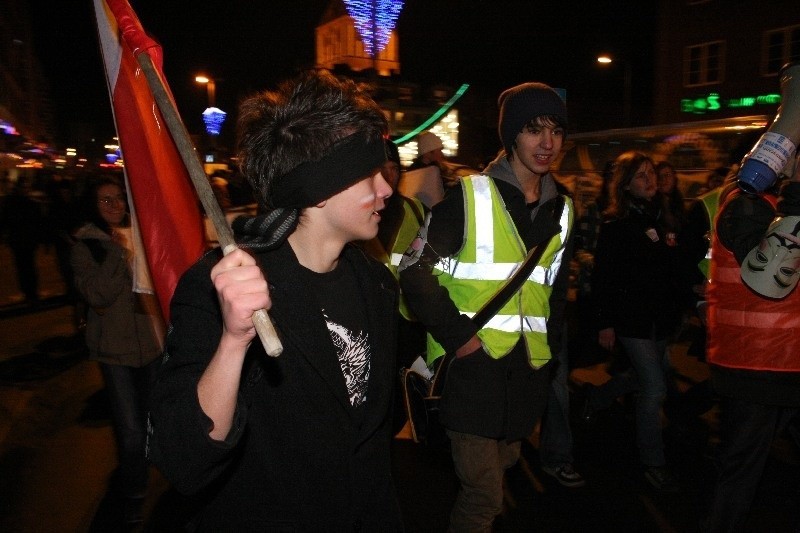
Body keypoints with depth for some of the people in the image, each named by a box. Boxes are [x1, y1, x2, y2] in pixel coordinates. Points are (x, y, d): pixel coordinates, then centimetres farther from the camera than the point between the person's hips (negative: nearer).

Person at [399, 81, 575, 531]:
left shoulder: (561, 209, 10)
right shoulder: (470, 196, -9)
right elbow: (417, 271, -12)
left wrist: (551, 345, 10)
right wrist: (457, 334, -17)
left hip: (527, 367, 6)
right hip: (472, 363, -6)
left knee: (502, 469, 23)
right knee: (485, 494, -3)